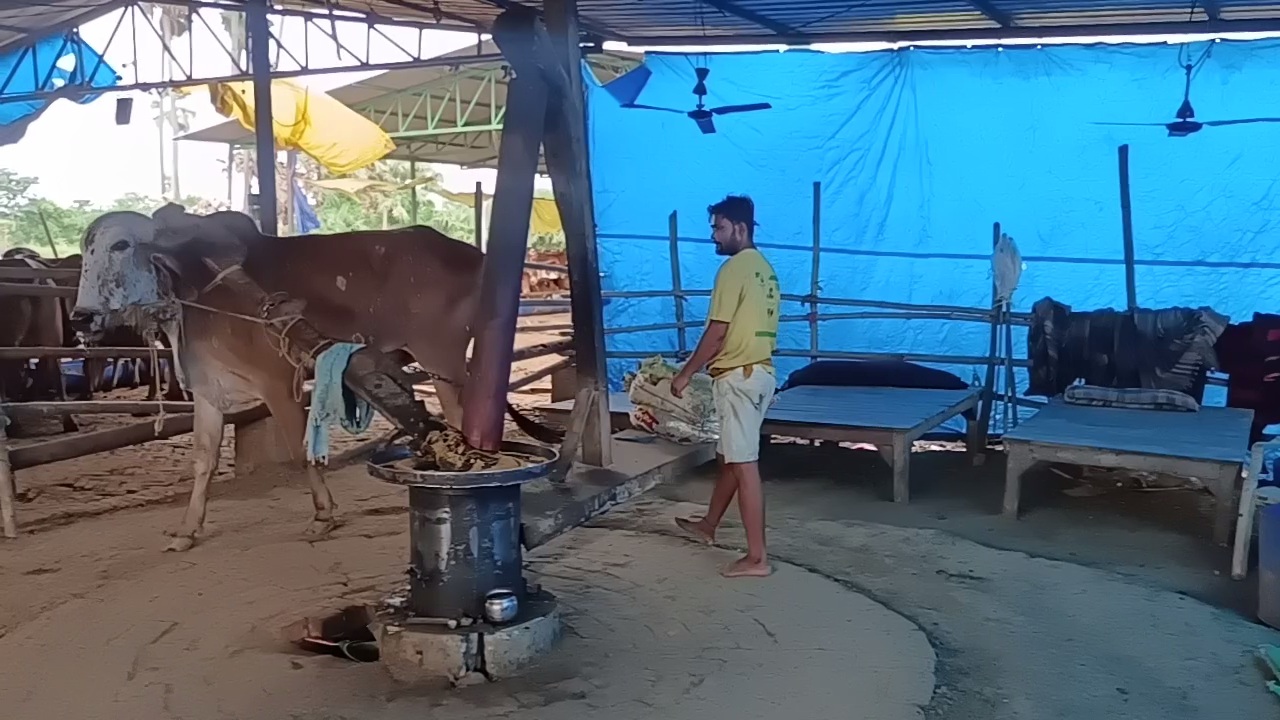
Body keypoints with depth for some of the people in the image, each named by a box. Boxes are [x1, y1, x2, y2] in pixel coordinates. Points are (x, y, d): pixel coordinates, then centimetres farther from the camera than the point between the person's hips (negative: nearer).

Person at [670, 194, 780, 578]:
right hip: (760, 372, 10)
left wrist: (685, 373, -7)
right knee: (729, 456, 22)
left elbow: (717, 332, -17)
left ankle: (757, 558, -6)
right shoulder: (764, 268, 15)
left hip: (738, 376, -10)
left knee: (743, 463, -8)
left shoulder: (734, 268, -15)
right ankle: (708, 525, 39)